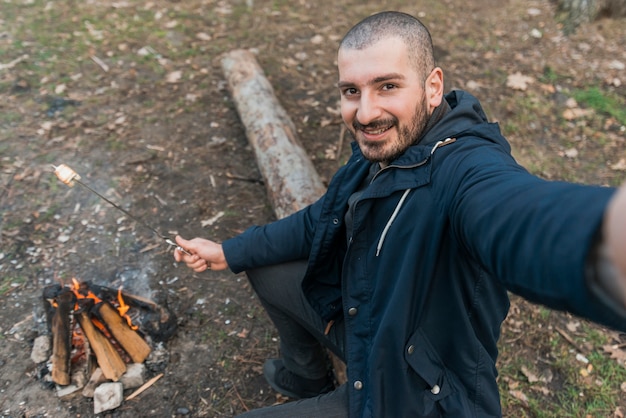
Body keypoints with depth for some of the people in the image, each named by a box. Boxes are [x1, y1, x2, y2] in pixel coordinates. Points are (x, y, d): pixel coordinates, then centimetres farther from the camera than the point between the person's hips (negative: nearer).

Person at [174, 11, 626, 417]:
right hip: (359, 322, 8)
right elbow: (317, 222, 9)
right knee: (264, 267, 16)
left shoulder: (464, 169, -34)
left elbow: (520, 214, -58)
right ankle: (305, 378, 39)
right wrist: (229, 252, 9)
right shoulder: (378, 153, -6)